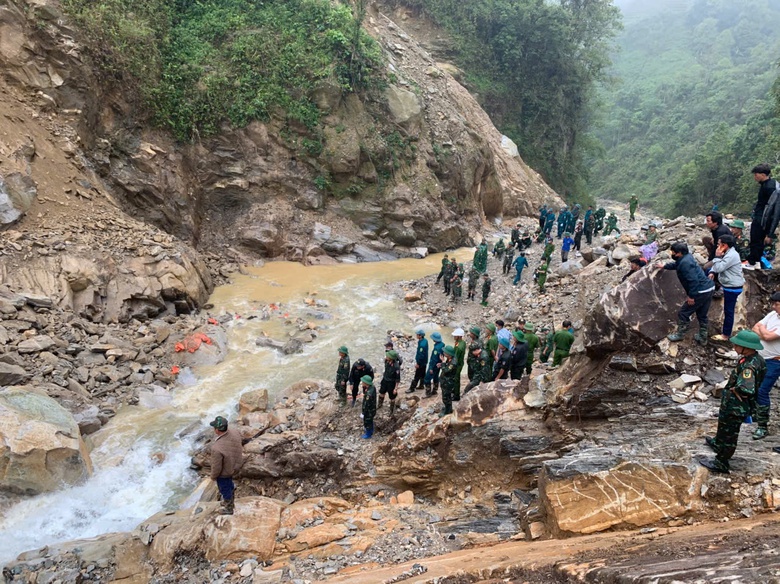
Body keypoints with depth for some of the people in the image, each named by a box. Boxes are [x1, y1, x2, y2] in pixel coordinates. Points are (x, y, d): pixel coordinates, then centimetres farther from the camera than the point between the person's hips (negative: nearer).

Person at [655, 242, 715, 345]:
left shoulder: (685, 263, -20)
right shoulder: (687, 257, 11)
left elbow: (693, 280, -26)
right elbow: (675, 264, 35)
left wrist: (691, 296, -20)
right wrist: (664, 266, 47)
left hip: (700, 292, -10)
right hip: (709, 288, 10)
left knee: (683, 314, 6)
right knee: (702, 315, 21)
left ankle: (680, 334, 20)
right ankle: (702, 338, 30)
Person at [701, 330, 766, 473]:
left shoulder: (749, 366, -34)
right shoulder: (757, 359, -3)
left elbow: (746, 389, -47)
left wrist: (734, 390, -26)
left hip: (735, 407, -10)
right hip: (738, 406, 10)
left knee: (728, 434, 8)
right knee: (723, 425, 32)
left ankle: (721, 463, 23)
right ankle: (718, 443, 57)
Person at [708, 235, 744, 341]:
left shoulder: (731, 255, -24)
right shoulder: (728, 253, 10)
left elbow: (719, 268, -28)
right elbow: (718, 266, 13)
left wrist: (717, 256, -18)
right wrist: (712, 272, -7)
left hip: (732, 288, -10)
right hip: (731, 286, 10)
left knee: (728, 311, -2)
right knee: (728, 310, 20)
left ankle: (725, 335, 6)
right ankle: (726, 329, 32)